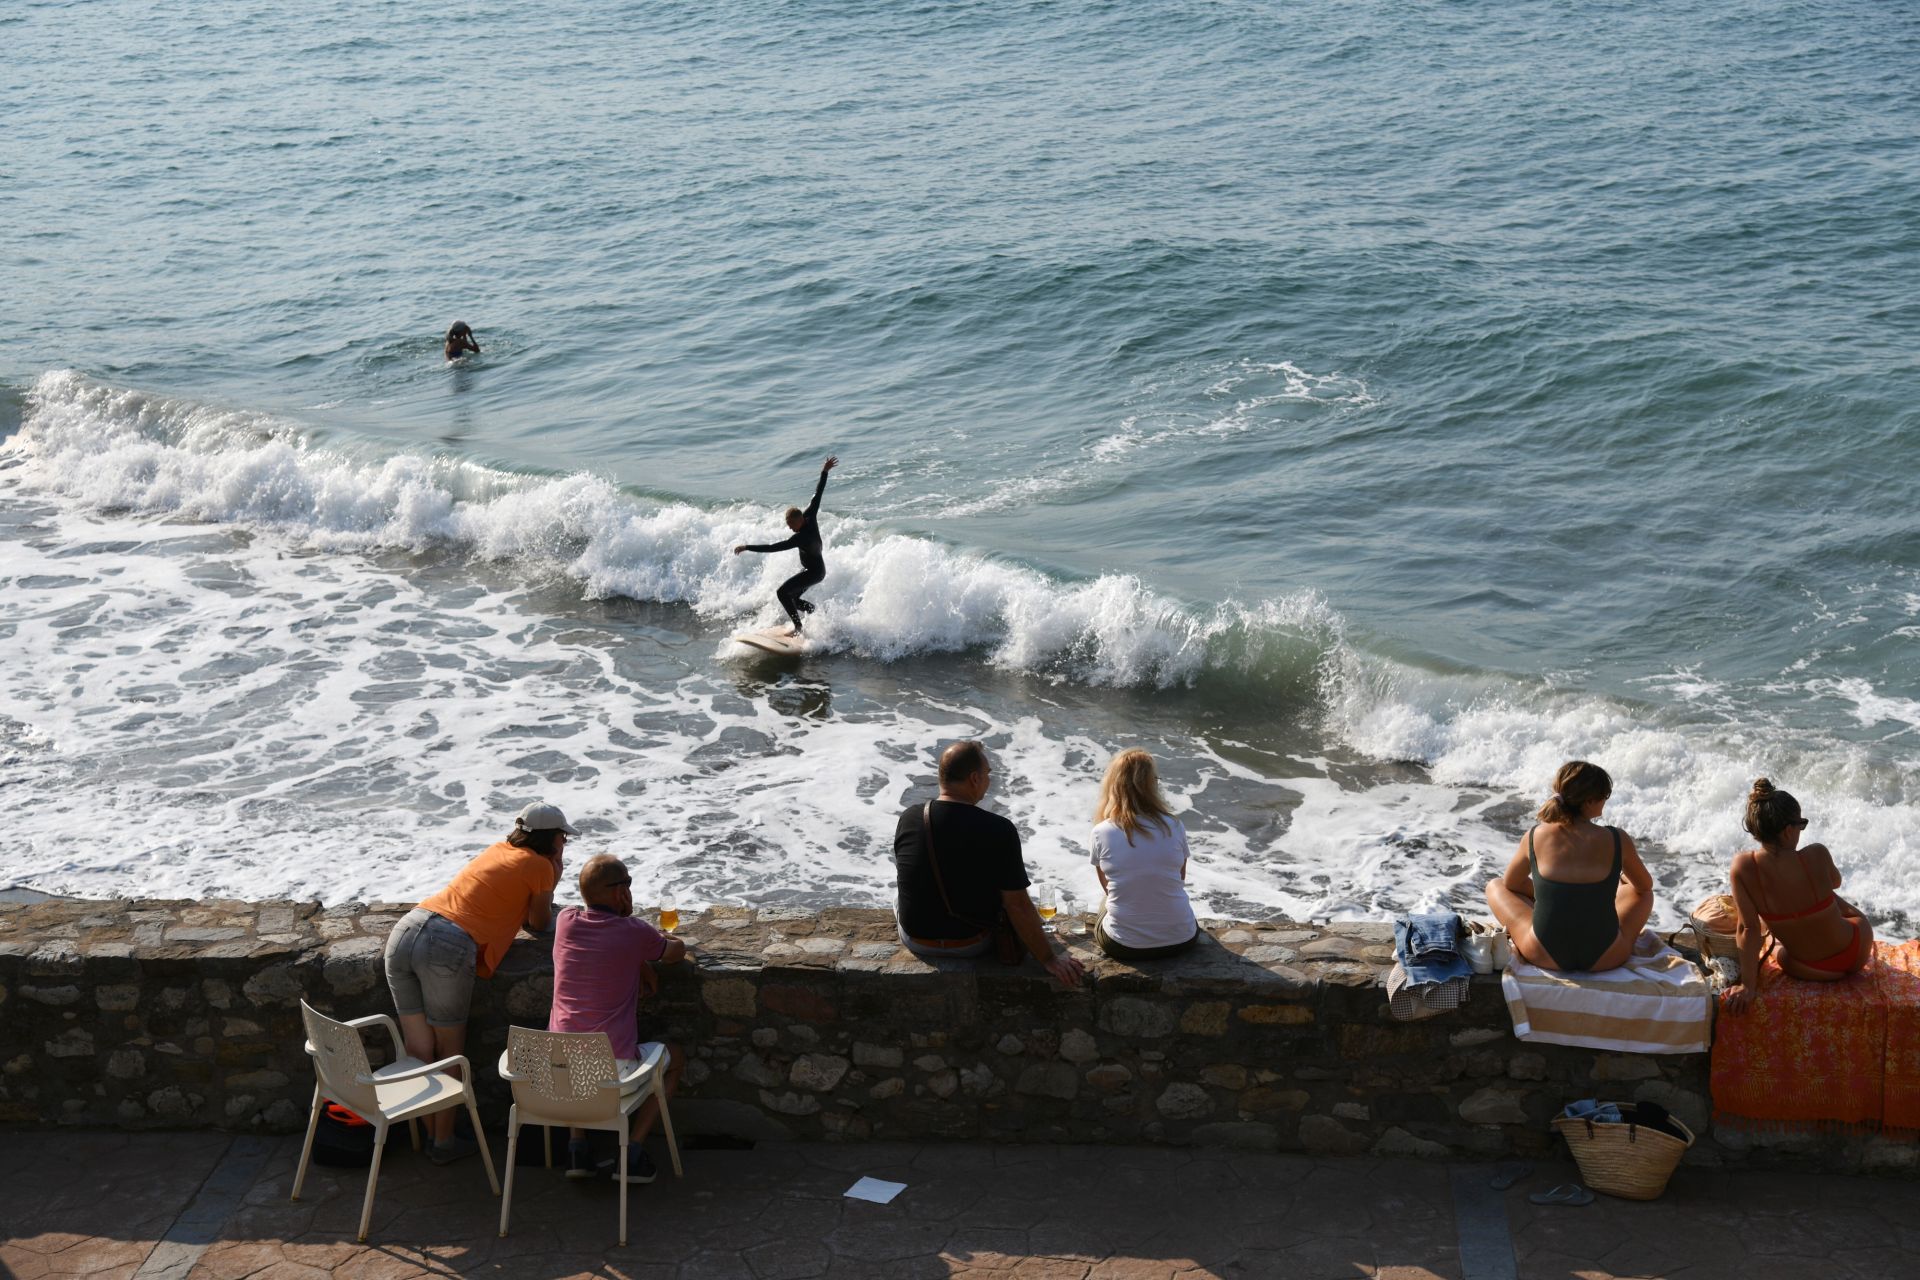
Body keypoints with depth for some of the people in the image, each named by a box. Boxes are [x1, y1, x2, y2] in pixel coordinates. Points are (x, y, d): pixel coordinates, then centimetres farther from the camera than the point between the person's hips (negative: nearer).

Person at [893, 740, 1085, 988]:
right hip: (974, 946, -2)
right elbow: (1018, 906, -23)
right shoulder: (999, 831, -26)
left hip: (916, 943, 2)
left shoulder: (908, 818, -13)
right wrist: (1049, 960, -13)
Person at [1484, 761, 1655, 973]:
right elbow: (1645, 885, 12)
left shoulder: (1536, 837, -7)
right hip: (1606, 959, 0)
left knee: (1495, 886, 23)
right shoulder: (1617, 840, -9)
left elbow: (1511, 884, 12)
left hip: (1545, 956, 0)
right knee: (1643, 892, 28)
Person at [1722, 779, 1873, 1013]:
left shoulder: (1743, 867, -23)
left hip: (1810, 971, 0)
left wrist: (1748, 985, -13)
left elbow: (1748, 928, -19)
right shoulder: (1816, 856, -24)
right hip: (1855, 955, 0)